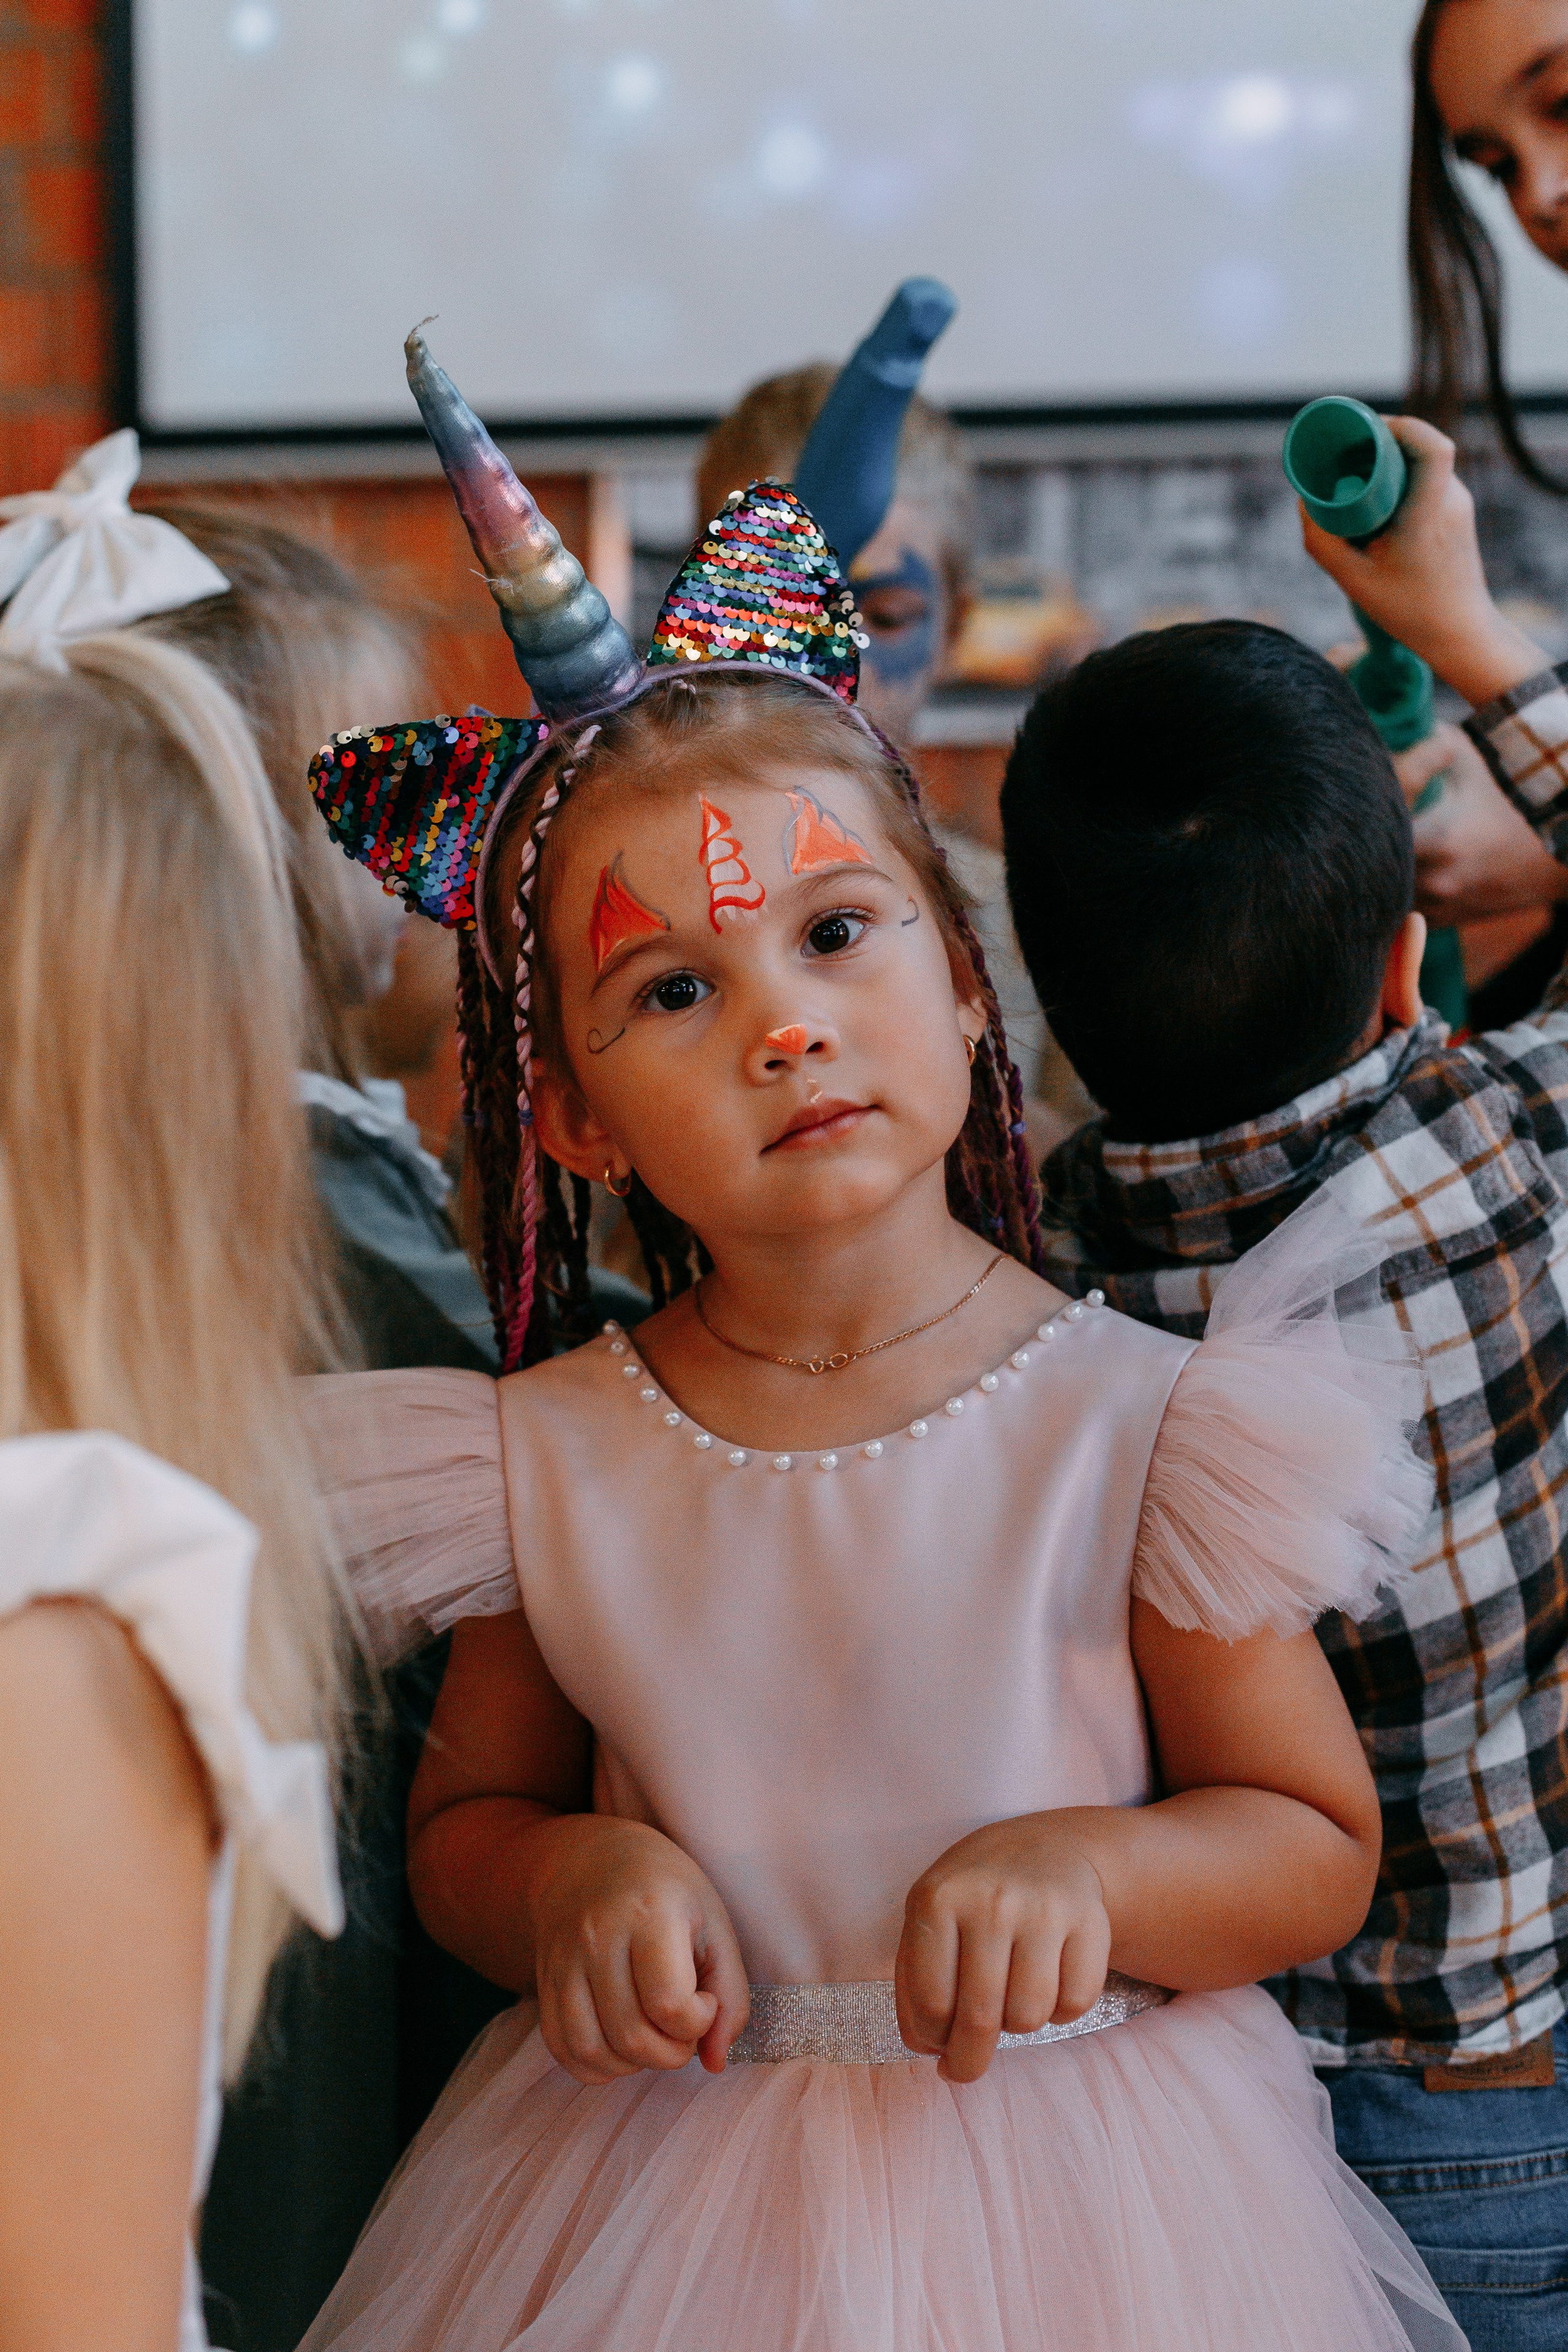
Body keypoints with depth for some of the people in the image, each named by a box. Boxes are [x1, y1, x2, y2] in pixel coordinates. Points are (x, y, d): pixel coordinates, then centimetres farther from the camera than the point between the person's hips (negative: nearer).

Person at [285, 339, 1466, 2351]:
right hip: (657, 2188, 2)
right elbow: (461, 1818, 8)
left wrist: (1090, 1868, -20)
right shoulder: (546, 1466, -5)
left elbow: (1318, 1844, -3)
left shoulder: (1135, 1428, -11)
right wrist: (569, 1877, -12)